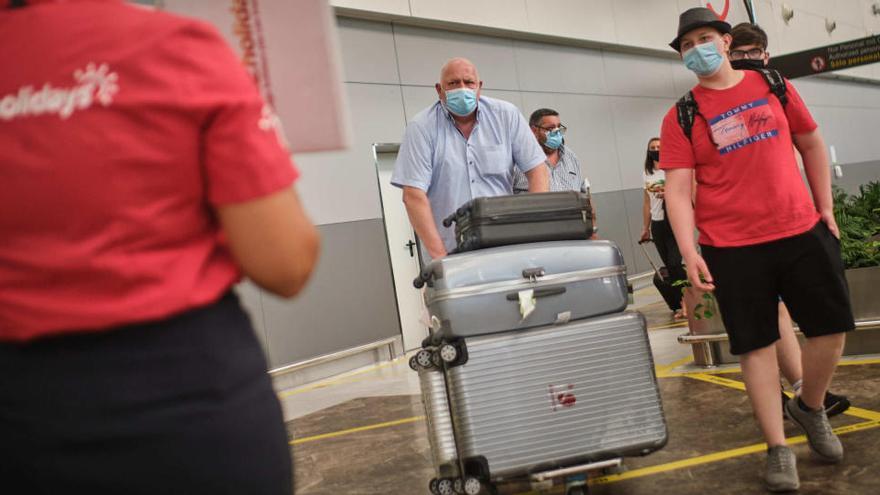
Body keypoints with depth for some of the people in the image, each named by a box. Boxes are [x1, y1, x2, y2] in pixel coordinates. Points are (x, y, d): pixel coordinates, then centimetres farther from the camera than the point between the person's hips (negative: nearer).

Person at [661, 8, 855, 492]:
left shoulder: (772, 85, 8)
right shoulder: (681, 117, -1)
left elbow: (811, 144, 18)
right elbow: (677, 189, -8)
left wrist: (825, 207, 13)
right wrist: (689, 251, -19)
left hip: (802, 231, 3)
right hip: (732, 247, -3)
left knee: (832, 326, 7)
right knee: (756, 344, 2)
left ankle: (809, 408, 34)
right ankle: (778, 449, 14)